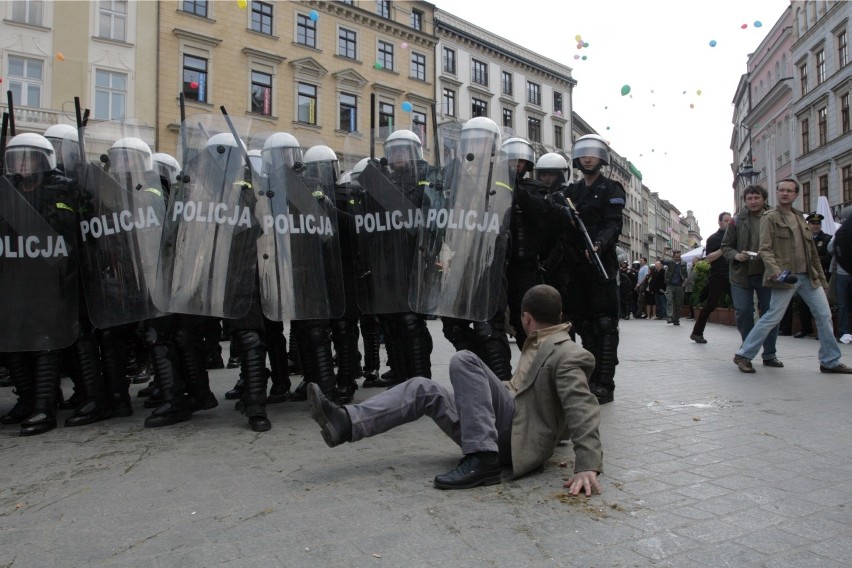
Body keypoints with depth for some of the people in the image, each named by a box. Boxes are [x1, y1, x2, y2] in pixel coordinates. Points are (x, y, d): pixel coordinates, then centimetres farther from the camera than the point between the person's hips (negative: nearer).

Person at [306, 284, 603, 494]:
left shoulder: (567, 354, -9)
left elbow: (583, 409, -21)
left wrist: (588, 466, -30)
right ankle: (346, 423, -15)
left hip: (519, 435, -9)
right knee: (424, 389, 0)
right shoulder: (538, 345, 22)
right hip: (504, 429, 9)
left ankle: (482, 459, -28)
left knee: (464, 360, -25)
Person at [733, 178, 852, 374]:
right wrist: (776, 273, -25)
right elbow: (765, 250, -12)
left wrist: (821, 277, 17)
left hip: (808, 276, 7)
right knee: (772, 318, -8)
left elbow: (811, 250, 19)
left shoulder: (799, 217, 17)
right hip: (786, 277, -7)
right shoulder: (770, 218, -3)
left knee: (824, 316, 6)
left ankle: (830, 362, 18)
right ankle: (743, 356, 2)